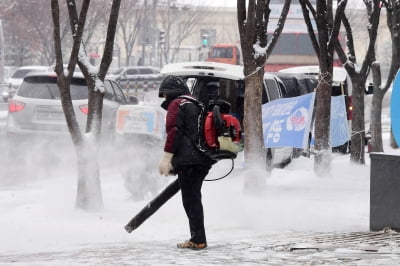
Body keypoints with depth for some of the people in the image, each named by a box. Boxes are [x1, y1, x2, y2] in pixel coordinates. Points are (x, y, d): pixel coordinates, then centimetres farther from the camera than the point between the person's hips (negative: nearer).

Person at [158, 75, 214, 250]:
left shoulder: (176, 105, -3)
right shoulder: (196, 105, 24)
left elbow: (174, 132, -14)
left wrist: (167, 158, -13)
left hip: (188, 161, -9)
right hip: (203, 160, 9)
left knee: (190, 200, -7)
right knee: (194, 198, 15)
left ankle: (198, 240, -9)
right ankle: (198, 238, 18)